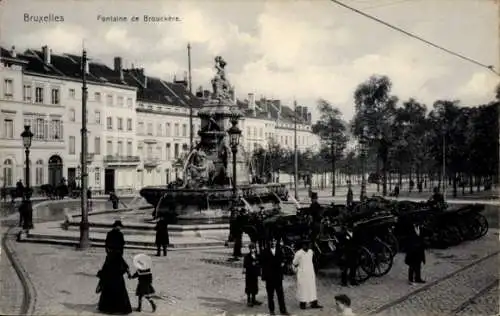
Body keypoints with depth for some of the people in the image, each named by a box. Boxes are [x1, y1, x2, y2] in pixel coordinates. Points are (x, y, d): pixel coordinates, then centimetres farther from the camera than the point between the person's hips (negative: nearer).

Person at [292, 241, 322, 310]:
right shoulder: (298, 253, -15)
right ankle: (302, 303, 8)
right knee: (303, 288, 0)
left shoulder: (311, 251, 3)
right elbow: (295, 263, -5)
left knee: (312, 288, 6)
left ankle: (314, 303, 10)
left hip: (310, 273, 5)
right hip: (302, 274, -5)